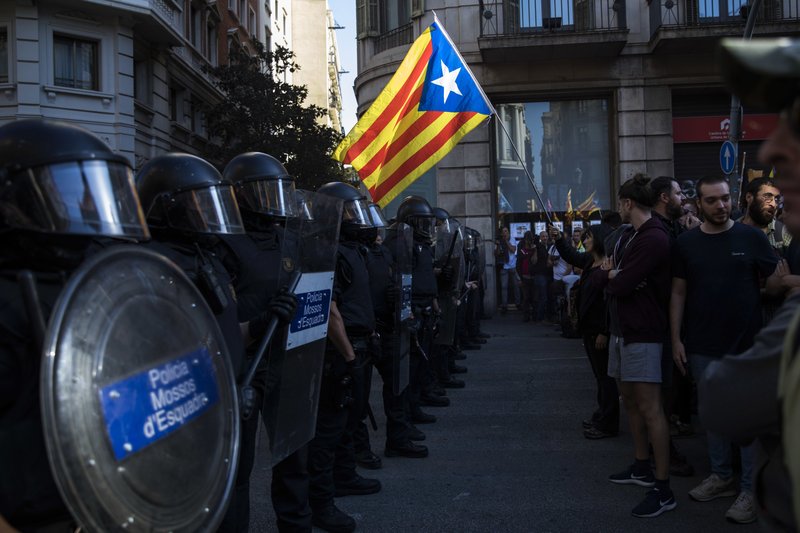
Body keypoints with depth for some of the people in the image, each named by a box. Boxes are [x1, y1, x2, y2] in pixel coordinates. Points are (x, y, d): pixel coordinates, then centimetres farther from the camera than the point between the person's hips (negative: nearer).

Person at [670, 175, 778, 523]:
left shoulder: (752, 238, -3)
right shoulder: (686, 243, 2)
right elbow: (678, 293, 5)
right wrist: (676, 339, 2)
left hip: (747, 345, -3)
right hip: (702, 346, 3)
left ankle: (752, 490, 11)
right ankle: (721, 476, 28)